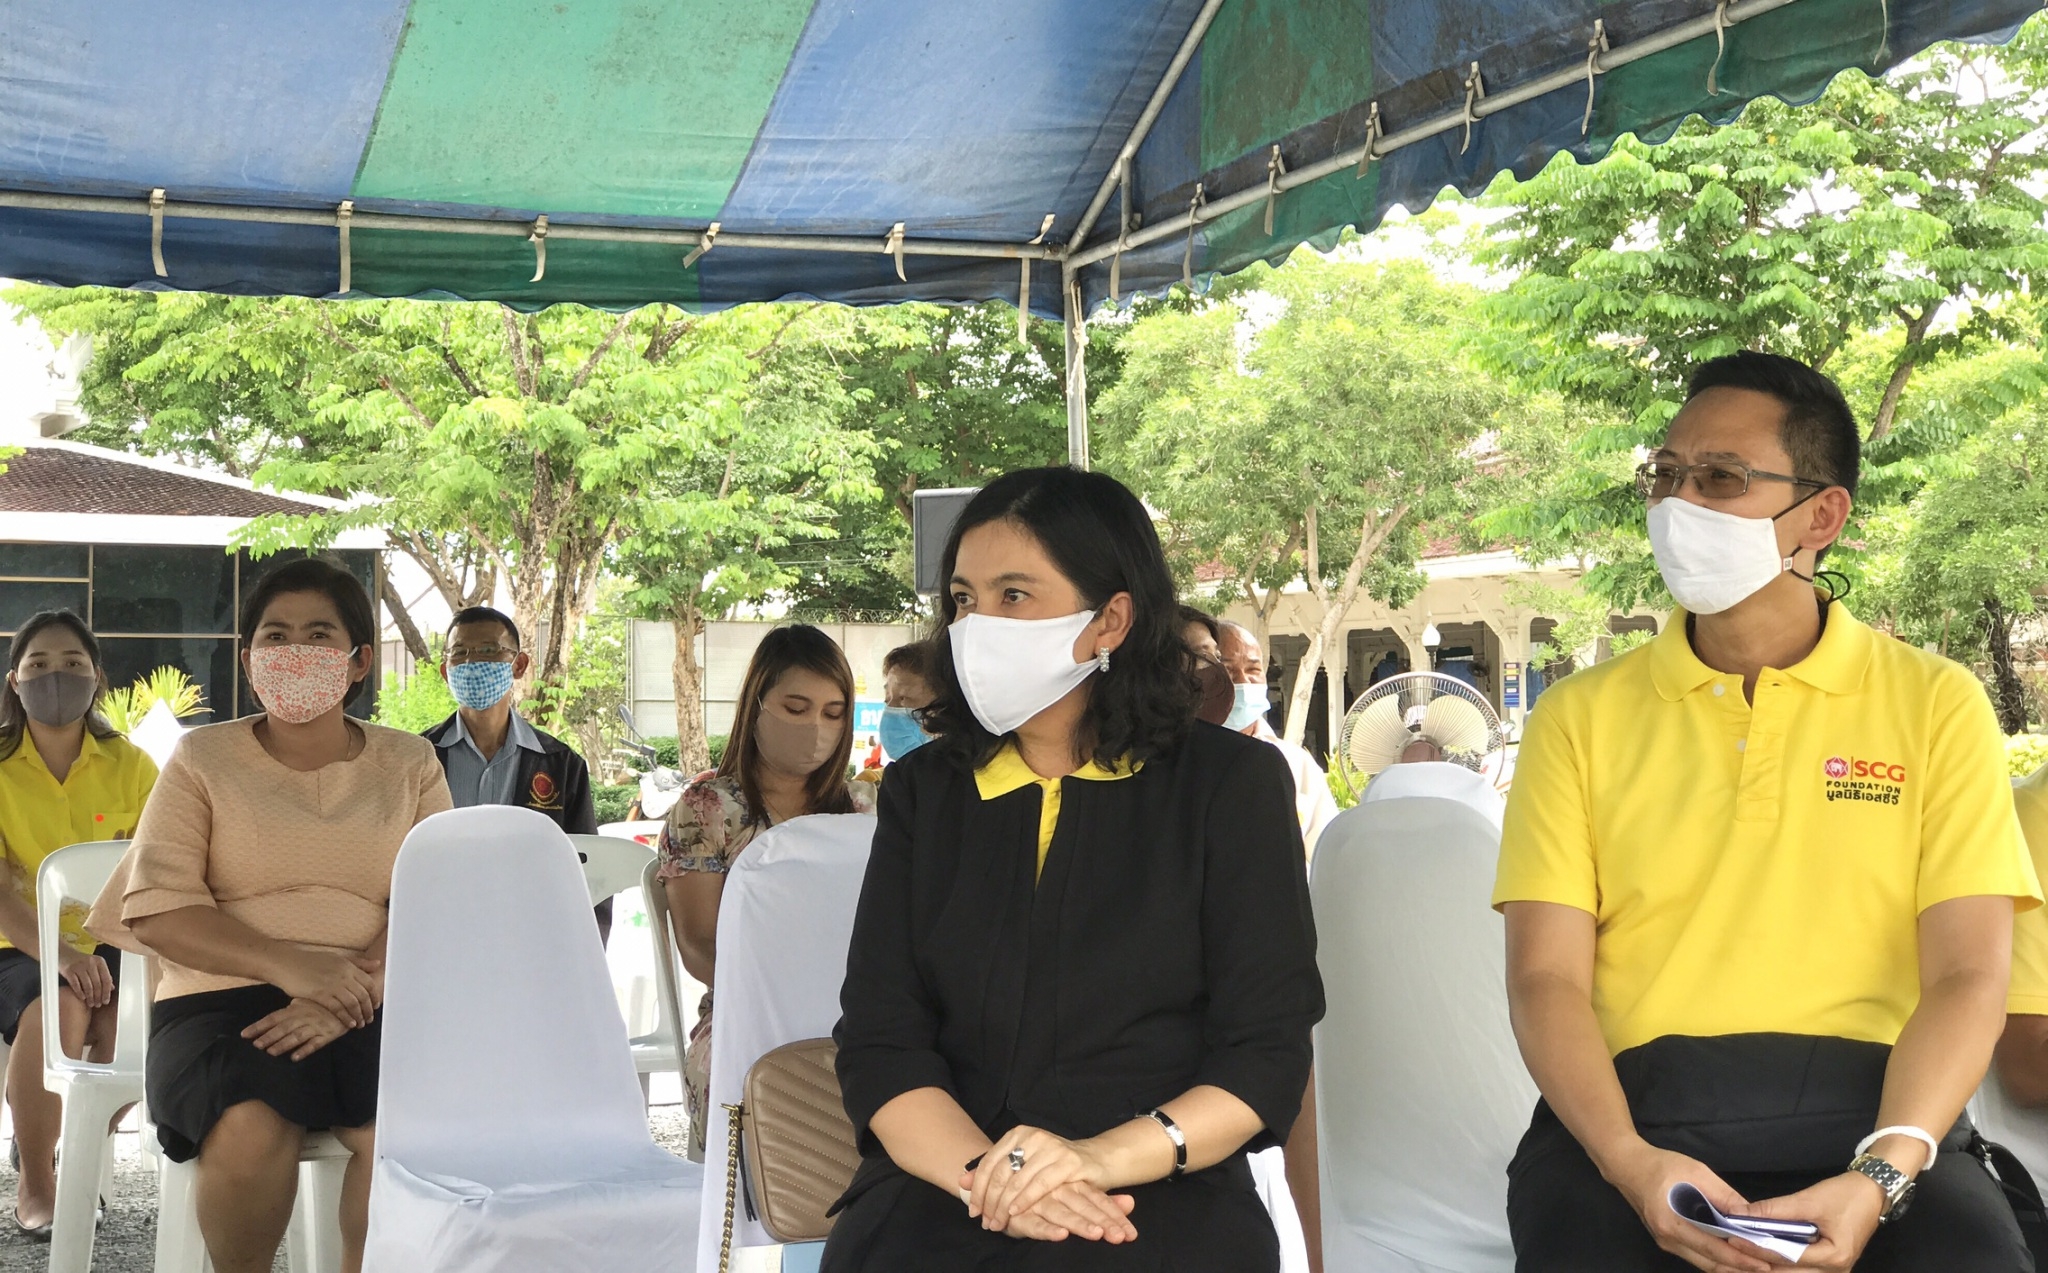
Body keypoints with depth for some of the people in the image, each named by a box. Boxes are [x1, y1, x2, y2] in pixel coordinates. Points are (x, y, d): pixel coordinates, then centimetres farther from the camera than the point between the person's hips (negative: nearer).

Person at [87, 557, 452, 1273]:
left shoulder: (410, 765, 14)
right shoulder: (203, 759, 10)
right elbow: (157, 906, -2)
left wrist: (350, 995, -17)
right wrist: (291, 966, -17)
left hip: (373, 1002, 1)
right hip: (221, 1001, 0)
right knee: (250, 1125, -33)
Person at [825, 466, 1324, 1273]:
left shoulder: (1230, 783, 7)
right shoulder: (923, 792, 14)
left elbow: (1267, 1051, -1)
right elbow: (877, 1040, 4)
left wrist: (1106, 1156, -18)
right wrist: (986, 1175, -15)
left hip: (1164, 1193, -2)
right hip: (941, 1191, 2)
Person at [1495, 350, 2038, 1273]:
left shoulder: (1936, 705, 8)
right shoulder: (1581, 716, 10)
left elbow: (1967, 977, 0)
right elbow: (1547, 977, 2)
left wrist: (1880, 1177, -17)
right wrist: (1628, 1161, -16)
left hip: (1866, 1112, 0)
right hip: (1636, 1111, 0)